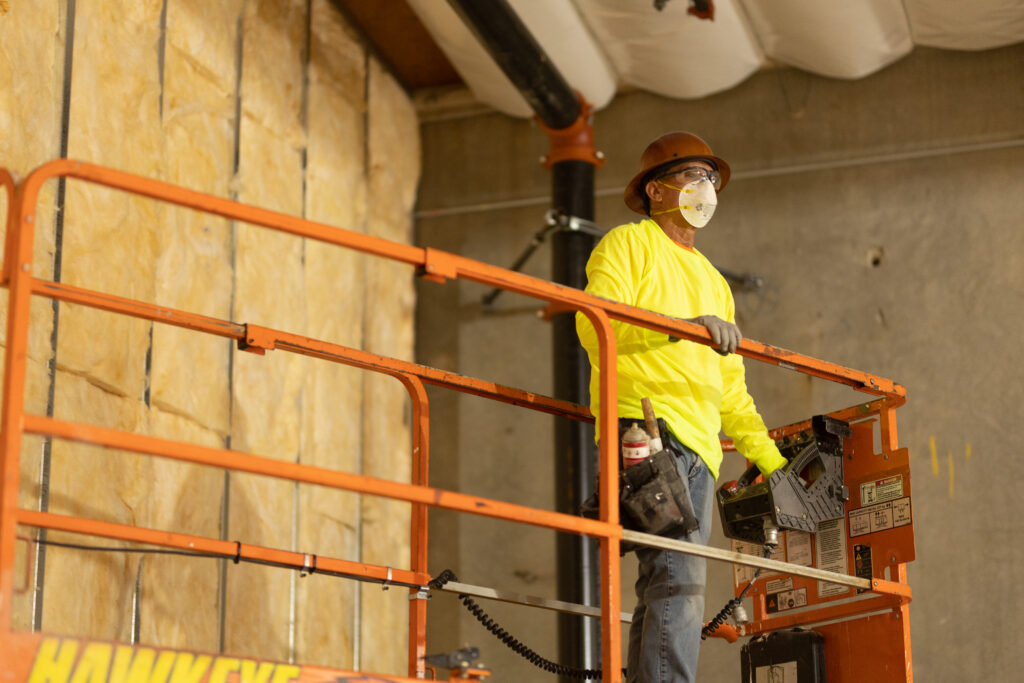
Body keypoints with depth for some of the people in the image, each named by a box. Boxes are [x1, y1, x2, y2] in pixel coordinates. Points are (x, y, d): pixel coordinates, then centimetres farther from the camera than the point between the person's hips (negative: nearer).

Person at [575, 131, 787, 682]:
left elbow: (729, 389, 30)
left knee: (664, 594, 2)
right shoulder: (627, 244, 8)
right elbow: (596, 325, -10)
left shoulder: (712, 281, 31)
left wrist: (772, 462, 23)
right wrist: (685, 326, -21)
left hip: (698, 449, 8)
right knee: (678, 579, -21)